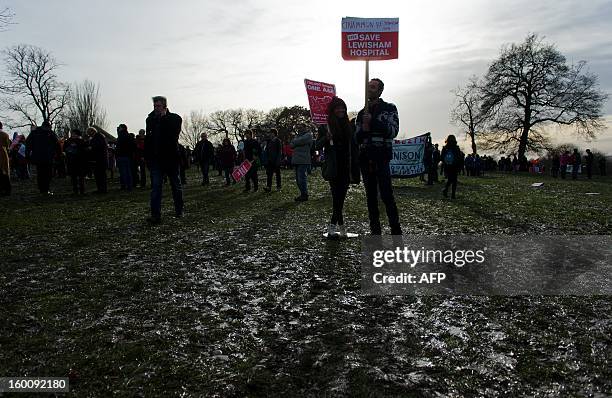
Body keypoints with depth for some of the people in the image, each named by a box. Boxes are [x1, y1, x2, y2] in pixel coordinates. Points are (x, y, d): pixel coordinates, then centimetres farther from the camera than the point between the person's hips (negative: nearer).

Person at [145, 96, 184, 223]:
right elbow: (147, 139, 11)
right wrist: (147, 157, 6)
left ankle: (179, 210, 28)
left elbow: (173, 134, -18)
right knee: (155, 186, -5)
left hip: (171, 158, -2)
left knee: (176, 185, 12)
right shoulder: (150, 119, 10)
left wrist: (164, 118, -12)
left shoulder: (175, 118, -1)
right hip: (155, 159, 2)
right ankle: (155, 215, -6)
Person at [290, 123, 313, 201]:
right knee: (298, 179, 9)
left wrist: (294, 142, 3)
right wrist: (296, 142, -4)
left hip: (303, 161, -8)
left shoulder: (308, 135, 1)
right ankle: (302, 194, 16)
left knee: (302, 178, -11)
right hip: (297, 160, 8)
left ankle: (305, 195, -5)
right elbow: (292, 145, 15)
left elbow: (301, 141, -15)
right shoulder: (299, 135, 26)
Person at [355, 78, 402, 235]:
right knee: (371, 197, 5)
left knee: (387, 195, -13)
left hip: (381, 159, -5)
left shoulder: (389, 108, 7)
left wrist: (373, 121, -14)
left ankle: (396, 232, -9)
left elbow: (393, 131, -7)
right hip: (365, 160, 5)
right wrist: (363, 129, -6)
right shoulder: (362, 113, 18)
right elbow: (357, 138, 16)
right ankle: (375, 231, 10)